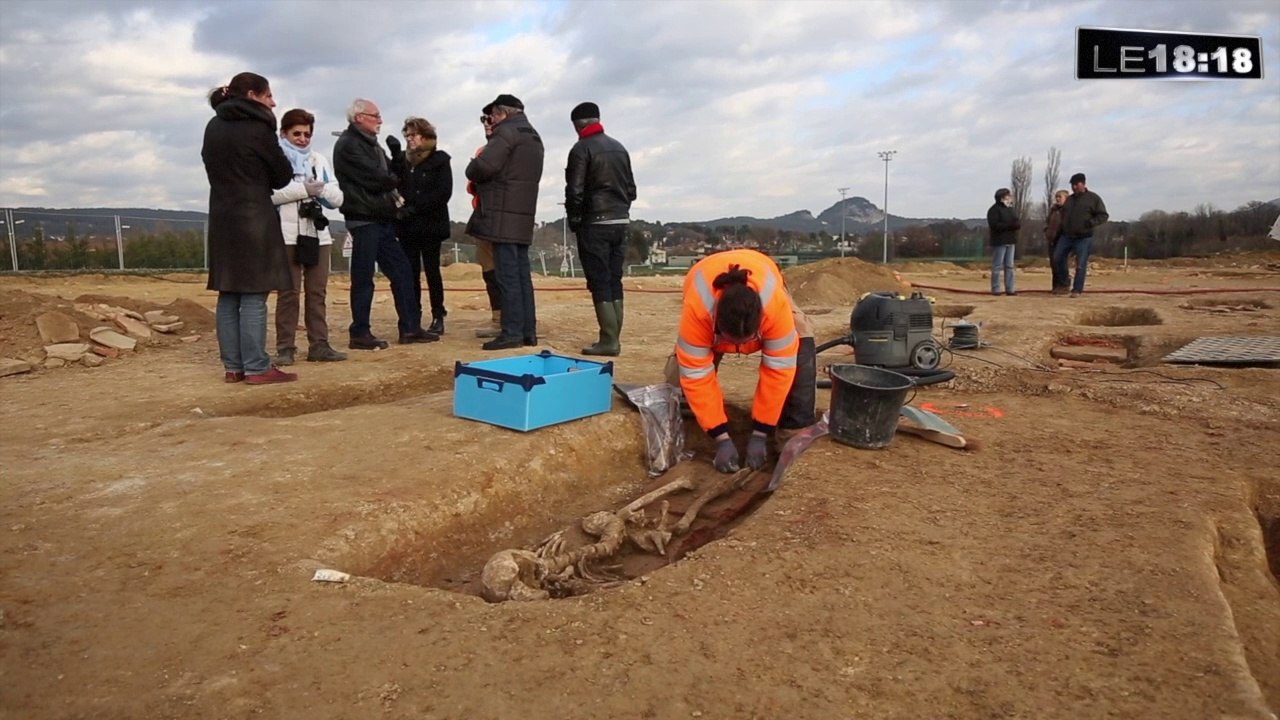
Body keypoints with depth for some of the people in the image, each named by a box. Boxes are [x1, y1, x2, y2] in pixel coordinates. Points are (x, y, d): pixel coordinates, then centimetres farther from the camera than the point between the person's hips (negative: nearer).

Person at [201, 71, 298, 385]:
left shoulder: (213, 127, 13)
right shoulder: (257, 127, -7)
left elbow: (213, 166, 17)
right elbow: (283, 175, 0)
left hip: (222, 216, 7)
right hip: (253, 218, -7)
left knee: (228, 294, 7)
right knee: (253, 295, -7)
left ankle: (233, 366, 9)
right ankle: (257, 368, -6)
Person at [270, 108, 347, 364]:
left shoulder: (319, 160, 17)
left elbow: (337, 199, 10)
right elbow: (269, 194, -13)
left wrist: (320, 188, -10)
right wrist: (303, 188, -14)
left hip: (317, 233, 4)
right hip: (287, 235, -4)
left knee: (317, 291, 5)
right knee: (288, 292, -3)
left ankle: (319, 345, 9)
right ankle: (285, 348, 1)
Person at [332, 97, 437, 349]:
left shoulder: (370, 144, 20)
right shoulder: (348, 145, -9)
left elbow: (391, 174, 17)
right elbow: (375, 179, -18)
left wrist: (396, 154, 0)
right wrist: (394, 181, 1)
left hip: (382, 220, 9)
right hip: (364, 221, -9)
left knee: (402, 271, 8)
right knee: (363, 278, -4)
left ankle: (410, 328, 13)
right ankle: (360, 334, 5)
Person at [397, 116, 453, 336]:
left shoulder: (440, 160, 0)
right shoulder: (403, 160, 13)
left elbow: (443, 192, -11)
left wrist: (414, 207, -16)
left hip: (431, 224, -4)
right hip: (407, 226, 4)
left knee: (432, 271, 0)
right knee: (411, 272, 4)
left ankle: (438, 317, 7)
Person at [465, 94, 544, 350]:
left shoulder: (507, 132, -7)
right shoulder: (534, 137, 23)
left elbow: (484, 166, -19)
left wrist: (472, 172, 3)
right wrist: (483, 184, 15)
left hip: (504, 214, -9)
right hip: (524, 214, 9)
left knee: (507, 275, -8)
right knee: (522, 274, 9)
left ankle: (512, 332, -8)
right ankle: (528, 331, 11)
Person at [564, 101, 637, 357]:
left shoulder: (581, 148, -7)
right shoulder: (619, 148, 15)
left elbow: (575, 191, -13)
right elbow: (631, 188, 16)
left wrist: (573, 218, 1)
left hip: (594, 223, -7)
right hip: (620, 222, 7)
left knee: (599, 282, -5)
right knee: (614, 280, 9)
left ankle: (609, 340, -8)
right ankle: (615, 338, 10)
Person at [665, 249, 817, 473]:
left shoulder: (776, 303, -45)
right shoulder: (696, 309, -45)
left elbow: (779, 369, -36)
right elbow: (696, 375, -38)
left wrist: (760, 433, -32)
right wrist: (721, 437, -37)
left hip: (765, 292, 0)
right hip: (707, 301, 0)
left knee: (800, 345, -26)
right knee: (682, 370, -20)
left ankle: (795, 434, -16)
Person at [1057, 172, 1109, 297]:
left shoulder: (1093, 198, -3)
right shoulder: (1069, 199, 14)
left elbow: (1103, 215, -5)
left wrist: (1090, 223, -22)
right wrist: (1062, 228, 12)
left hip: (1084, 238, -6)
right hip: (1067, 236, 6)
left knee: (1080, 265, -3)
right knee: (1057, 258, 5)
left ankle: (1077, 290, 5)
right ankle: (1065, 280, 25)